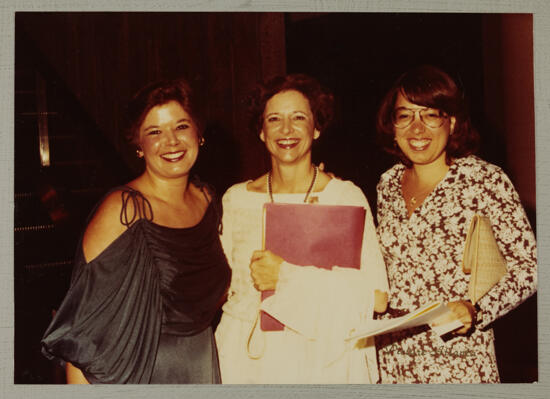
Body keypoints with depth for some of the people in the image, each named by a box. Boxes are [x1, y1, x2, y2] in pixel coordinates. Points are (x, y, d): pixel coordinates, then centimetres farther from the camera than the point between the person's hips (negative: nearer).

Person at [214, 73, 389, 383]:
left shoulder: (346, 196, -7)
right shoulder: (235, 199, 2)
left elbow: (378, 296, -15)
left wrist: (290, 274, -18)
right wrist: (251, 278, -11)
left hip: (325, 359, -2)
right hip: (249, 359, 2)